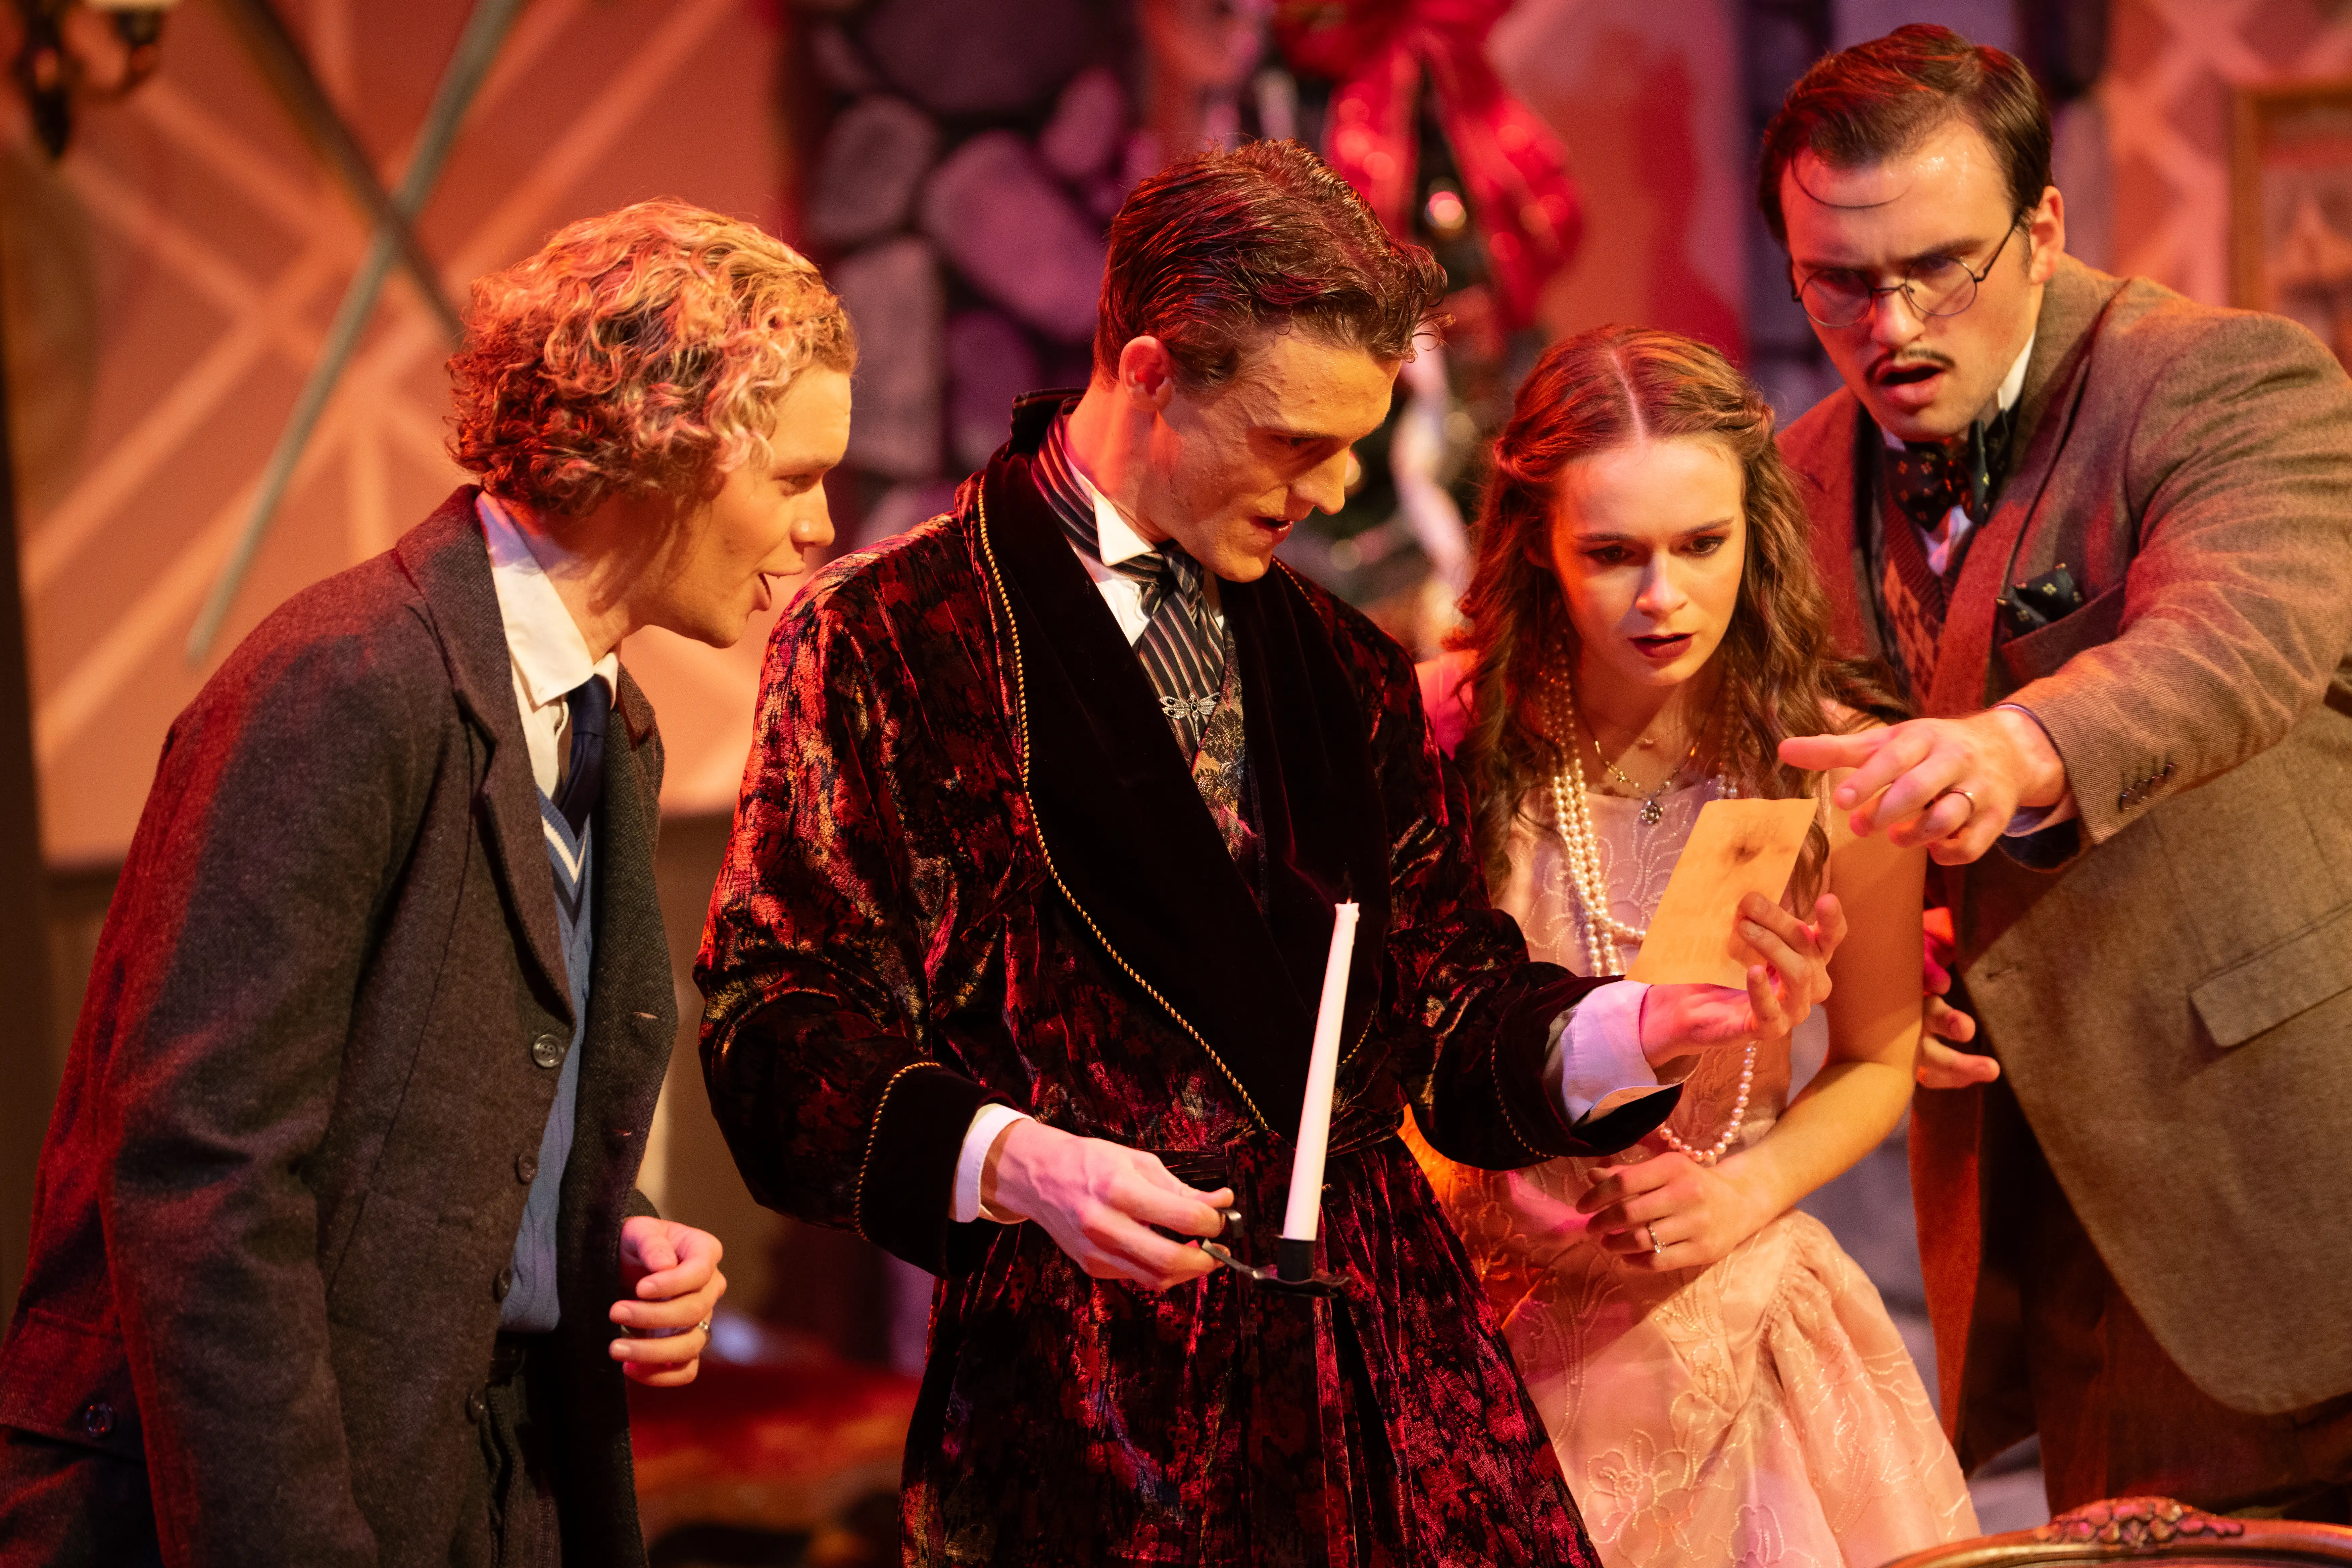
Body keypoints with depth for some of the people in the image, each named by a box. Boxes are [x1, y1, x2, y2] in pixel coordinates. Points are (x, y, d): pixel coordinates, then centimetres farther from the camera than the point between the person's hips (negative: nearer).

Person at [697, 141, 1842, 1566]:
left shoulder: (1343, 665, 16)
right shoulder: (887, 642, -3)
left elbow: (1442, 997, 15)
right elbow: (781, 1022, -8)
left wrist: (1633, 1027, -4)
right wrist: (1004, 1158, -24)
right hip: (1094, 1383, -5)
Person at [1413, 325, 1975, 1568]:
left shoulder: (1840, 765, -11)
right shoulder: (1439, 735, -14)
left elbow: (1875, 1061, 5)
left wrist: (1747, 1191, -11)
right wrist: (1461, 1185, -15)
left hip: (1731, 1320, 1)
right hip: (1479, 1323, -1)